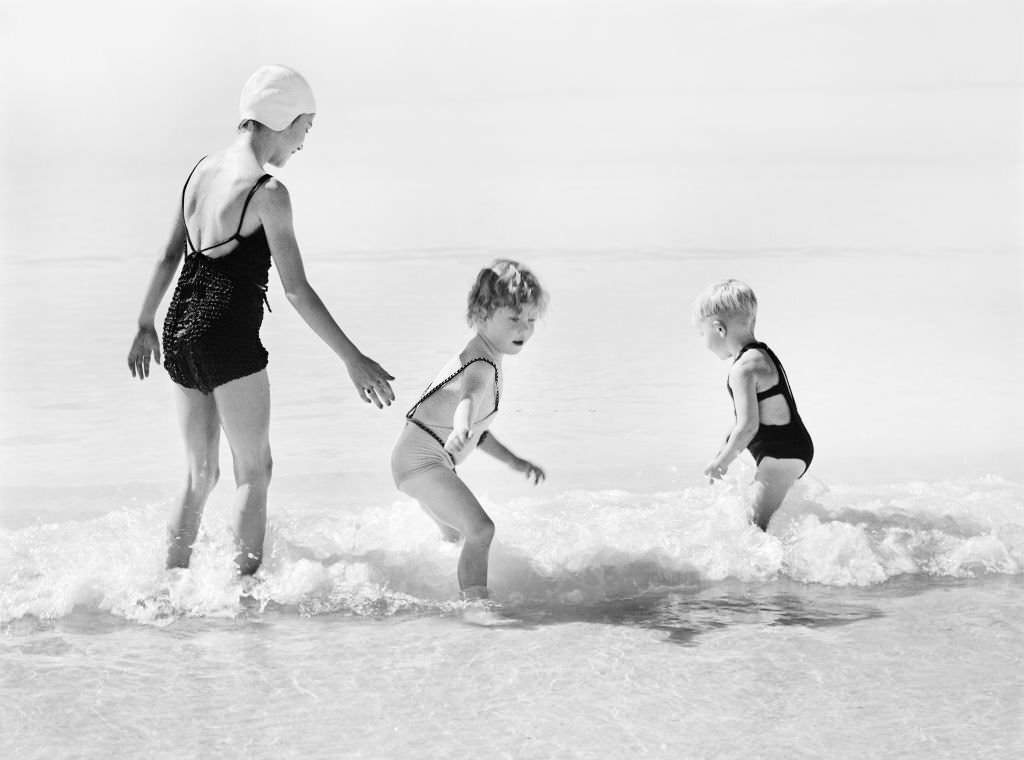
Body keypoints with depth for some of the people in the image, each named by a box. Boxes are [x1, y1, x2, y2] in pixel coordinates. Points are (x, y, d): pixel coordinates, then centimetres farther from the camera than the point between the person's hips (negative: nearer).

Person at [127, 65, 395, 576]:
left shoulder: (202, 171, 8)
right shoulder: (267, 192, -13)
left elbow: (169, 256, 16)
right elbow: (296, 289, -15)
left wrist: (145, 325, 28)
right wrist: (354, 360, -11)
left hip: (180, 330, 7)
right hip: (229, 336, -7)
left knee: (200, 473, 18)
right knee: (253, 472, 6)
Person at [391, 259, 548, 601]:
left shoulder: (481, 358, 12)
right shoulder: (482, 367, -21)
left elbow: (476, 430, 23)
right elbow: (468, 397, -47)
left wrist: (516, 463, 22)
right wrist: (460, 430, -68)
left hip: (418, 459, 11)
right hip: (421, 459, -11)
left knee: (456, 536, 32)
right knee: (480, 530, -26)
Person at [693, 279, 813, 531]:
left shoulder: (744, 368, -20)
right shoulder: (762, 355, 12)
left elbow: (748, 426, -23)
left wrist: (722, 462, -10)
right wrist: (723, 452, 25)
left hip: (780, 455, -11)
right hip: (795, 451, 11)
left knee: (755, 527, -11)